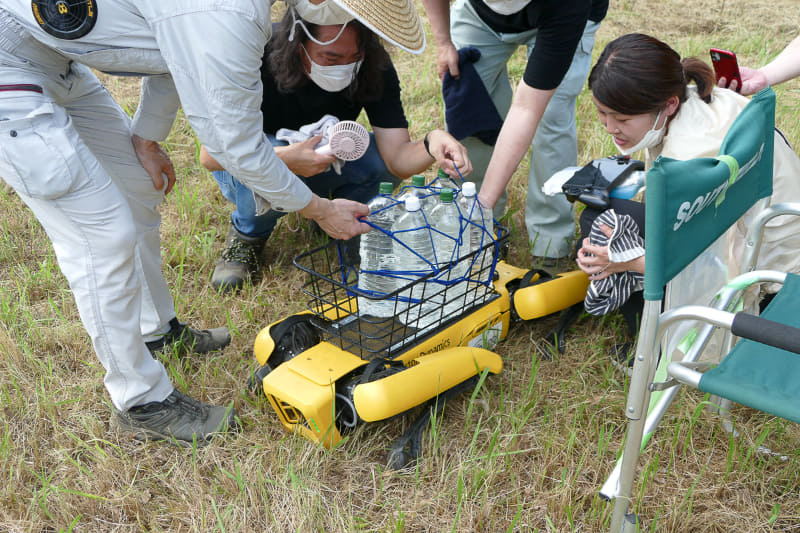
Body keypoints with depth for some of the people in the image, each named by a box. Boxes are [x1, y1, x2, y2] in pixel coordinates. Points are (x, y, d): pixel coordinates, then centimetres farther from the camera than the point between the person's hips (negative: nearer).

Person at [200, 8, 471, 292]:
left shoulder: (374, 67, -23)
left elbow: (398, 159, -30)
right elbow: (210, 154, -32)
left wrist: (432, 142, -53)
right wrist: (284, 158, -48)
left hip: (325, 162, 3)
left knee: (383, 159, -27)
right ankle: (248, 235, -4)